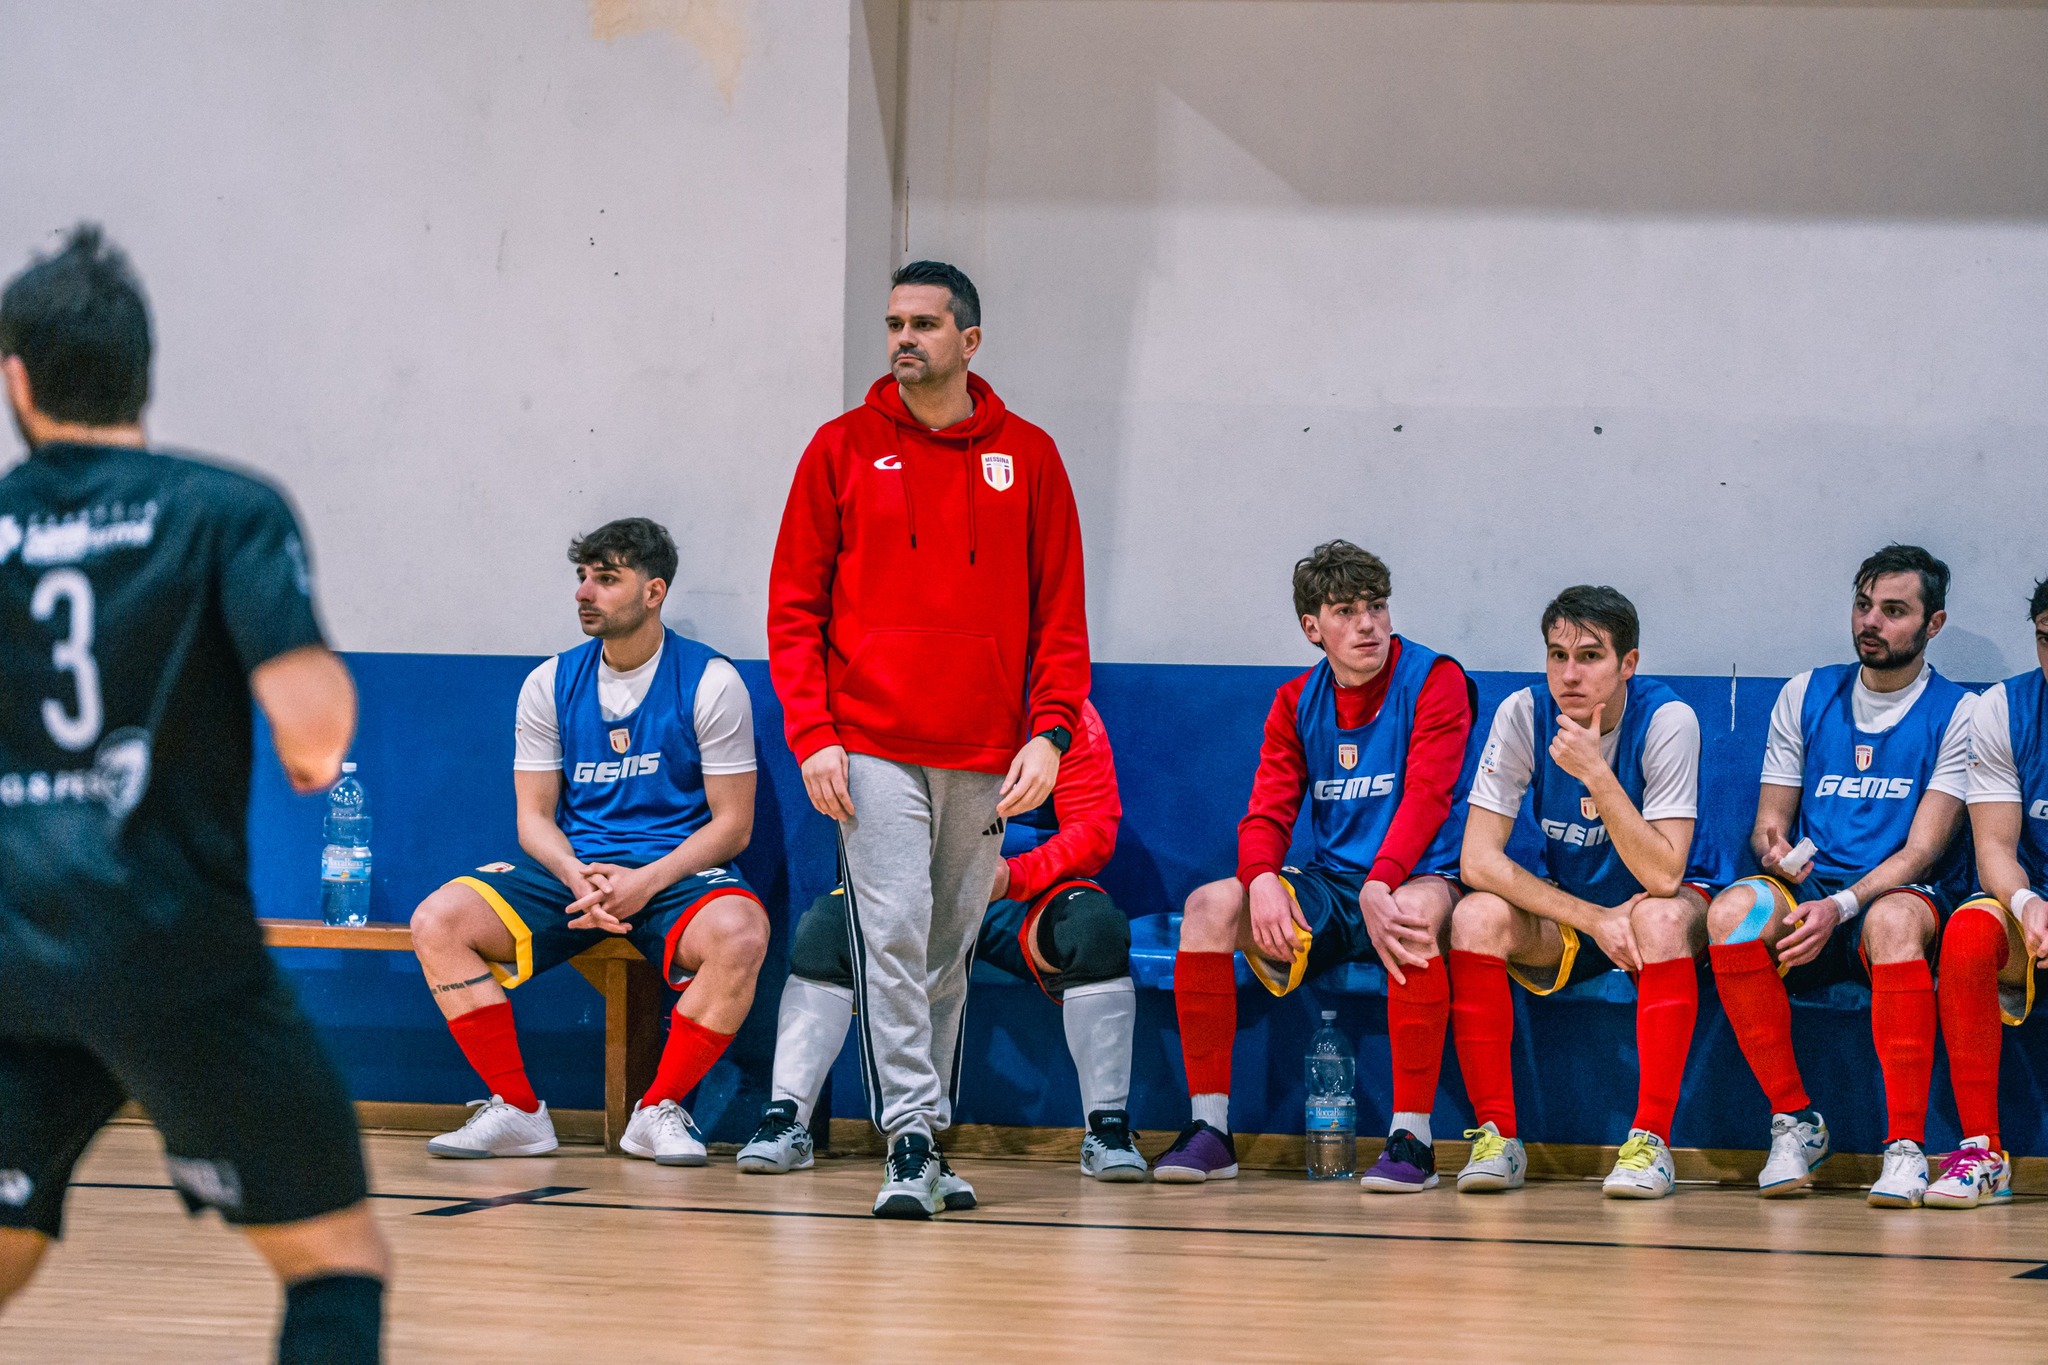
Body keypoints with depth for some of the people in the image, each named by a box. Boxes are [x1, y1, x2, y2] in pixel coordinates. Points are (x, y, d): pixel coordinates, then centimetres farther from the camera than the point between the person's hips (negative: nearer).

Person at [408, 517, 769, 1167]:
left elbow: (732, 823, -4)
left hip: (677, 870, -3)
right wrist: (578, 877, -15)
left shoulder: (709, 681, -3)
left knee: (738, 935, -37)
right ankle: (516, 1111, -14)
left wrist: (644, 882, -19)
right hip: (571, 867, 3)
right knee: (437, 922, -20)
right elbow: (535, 816, 8)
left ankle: (659, 1111, -19)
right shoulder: (550, 683, 8)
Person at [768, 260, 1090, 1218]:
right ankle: (909, 1139, -12)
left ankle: (932, 1128, 16)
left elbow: (1060, 613, 8)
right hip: (873, 748, -2)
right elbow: (795, 606, 4)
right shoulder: (844, 449, 5)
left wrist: (1049, 732, -5)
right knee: (893, 934, -12)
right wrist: (812, 734, -6)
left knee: (951, 951, 8)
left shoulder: (1027, 458, 8)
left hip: (987, 759, 2)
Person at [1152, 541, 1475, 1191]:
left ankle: (1412, 1135, -36)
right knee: (1211, 905, -19)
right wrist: (1262, 881, -22)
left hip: (1419, 876, -5)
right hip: (1330, 890, 5)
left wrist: (1381, 885, -34)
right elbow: (1268, 813, 2)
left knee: (1417, 908, -40)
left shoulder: (1434, 681, -6)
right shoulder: (1296, 703, 9)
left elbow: (1427, 796, -18)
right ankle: (1209, 1126, -16)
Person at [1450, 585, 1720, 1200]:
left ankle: (1651, 1138, -30)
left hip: (1662, 902, -3)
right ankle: (1497, 1136, -20)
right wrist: (1594, 919, -25)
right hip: (1563, 909, 3)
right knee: (1477, 916, -27)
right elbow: (1479, 858, -17)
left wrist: (1596, 774, -37)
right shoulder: (1524, 714, -14)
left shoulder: (1667, 720, -22)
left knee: (1662, 918, -36)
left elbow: (1664, 876, -29)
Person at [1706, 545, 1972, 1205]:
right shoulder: (1806, 696, 13)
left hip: (1905, 897, -3)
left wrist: (1842, 906, -24)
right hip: (1807, 892, 3)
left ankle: (1906, 1147, -38)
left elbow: (1923, 849, -8)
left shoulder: (1955, 714, 1)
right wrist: (1773, 850, -13)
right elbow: (1769, 822, 13)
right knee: (1733, 910, -31)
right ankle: (1794, 1122, -20)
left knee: (1891, 919, -40)